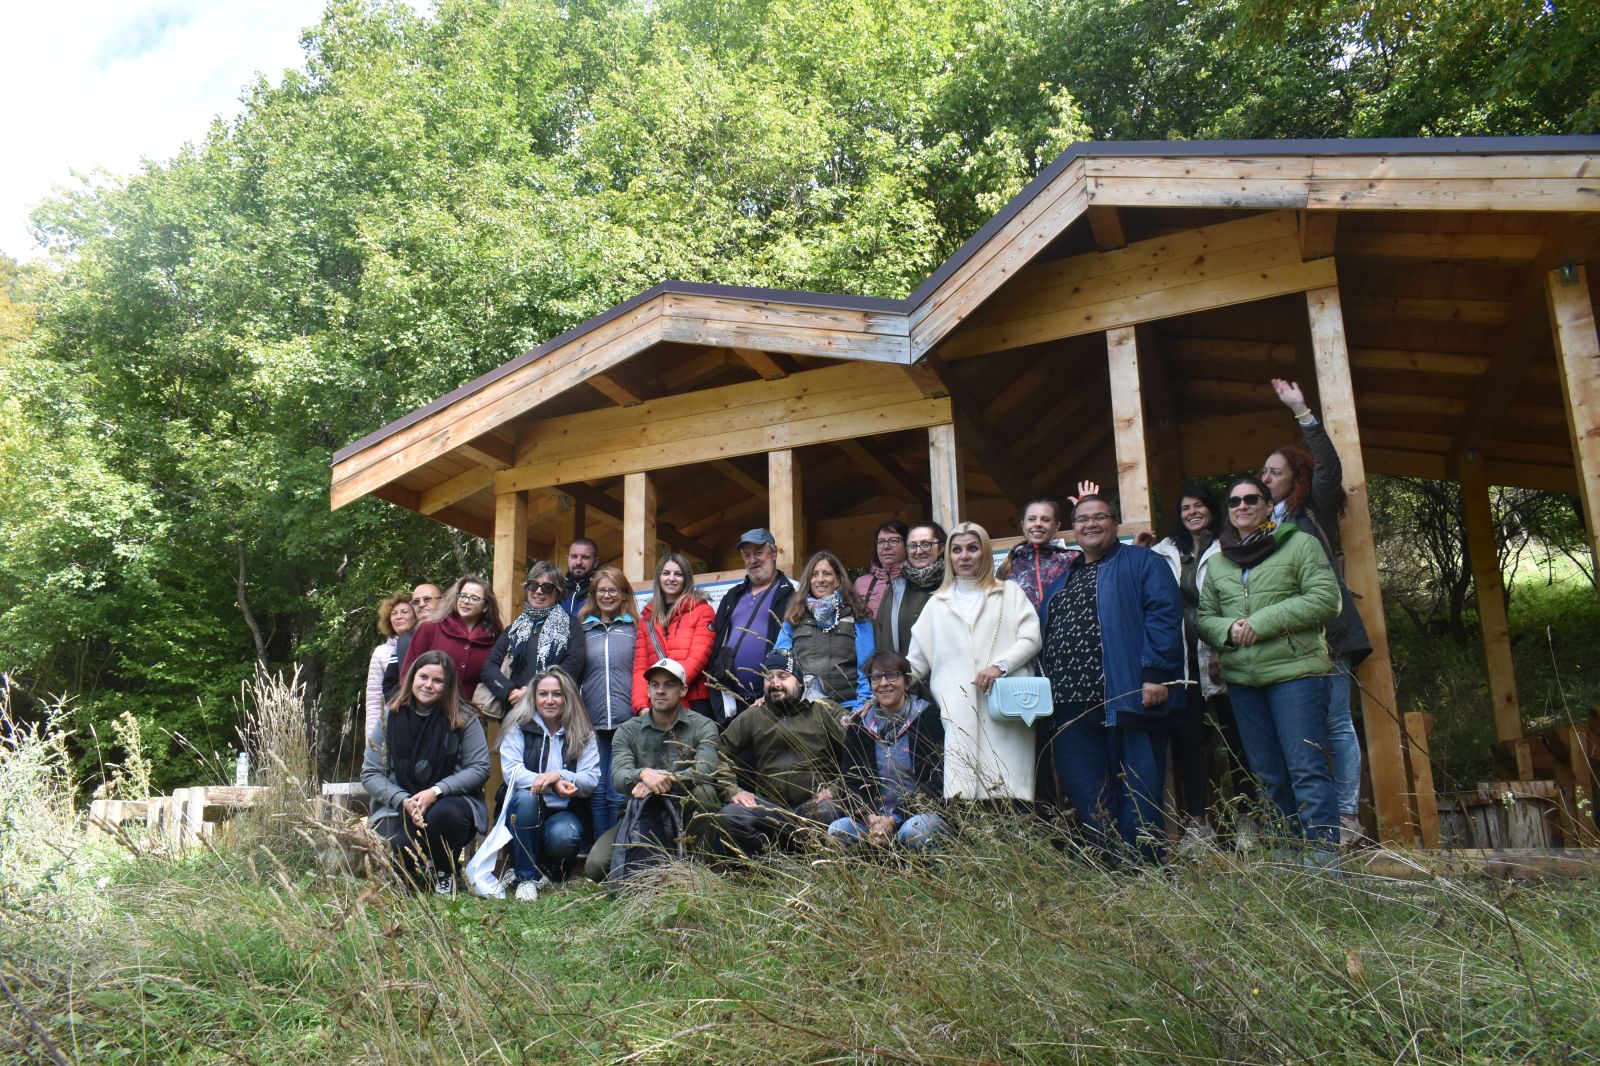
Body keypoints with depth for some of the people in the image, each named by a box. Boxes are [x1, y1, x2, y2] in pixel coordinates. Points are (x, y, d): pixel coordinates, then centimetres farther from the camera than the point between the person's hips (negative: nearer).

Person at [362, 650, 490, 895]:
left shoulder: (464, 719, -3)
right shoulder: (391, 717, 2)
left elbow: (480, 768, -7)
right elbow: (370, 774, 1)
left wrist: (436, 791, -20)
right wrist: (403, 801, -16)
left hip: (448, 801, -1)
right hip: (399, 806, 1)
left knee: (446, 813, -36)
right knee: (390, 848, -29)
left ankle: (445, 874, -5)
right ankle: (419, 867, 10)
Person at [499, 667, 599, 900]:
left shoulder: (583, 735, 6)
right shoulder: (518, 728, 3)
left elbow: (591, 780, -7)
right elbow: (511, 772, -12)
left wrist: (559, 776, -27)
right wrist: (552, 784, -27)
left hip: (565, 813, 0)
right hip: (526, 811, 0)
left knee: (563, 836, -33)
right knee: (526, 797, -33)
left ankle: (548, 870, 5)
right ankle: (527, 876, -19)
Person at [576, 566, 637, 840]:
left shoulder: (634, 629, 10)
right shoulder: (584, 630, 15)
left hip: (626, 722, -2)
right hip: (592, 723, 2)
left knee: (619, 793, -4)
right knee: (597, 792, 4)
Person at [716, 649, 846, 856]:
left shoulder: (826, 711, 7)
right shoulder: (752, 717, 16)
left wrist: (834, 788, -14)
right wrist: (733, 790, -1)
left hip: (814, 803, -2)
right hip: (769, 806, 2)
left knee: (827, 812, -36)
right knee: (728, 816, -25)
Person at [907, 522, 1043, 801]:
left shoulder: (1009, 592, 15)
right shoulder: (937, 604, 20)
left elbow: (1031, 638, 4)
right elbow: (916, 659, 20)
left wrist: (1000, 665, -11)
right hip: (958, 713, 1)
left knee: (1006, 795, -9)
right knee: (962, 798, -10)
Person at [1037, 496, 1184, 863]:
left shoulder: (1141, 563, 5)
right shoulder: (1060, 580, 24)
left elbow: (1165, 614, -8)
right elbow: (1042, 635, 22)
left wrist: (1156, 673, -18)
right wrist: (1045, 690, 11)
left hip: (1126, 699, -6)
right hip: (1071, 707, 6)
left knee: (1137, 789, -2)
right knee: (1084, 794, 5)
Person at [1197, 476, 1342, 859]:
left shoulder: (1299, 544, 2)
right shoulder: (1217, 562, 17)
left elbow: (1326, 599, -8)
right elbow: (1203, 617, 15)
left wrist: (1263, 621, -14)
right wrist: (1227, 629, -8)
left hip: (1295, 670, -5)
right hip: (1241, 679, 5)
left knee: (1306, 769, -8)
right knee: (1268, 776, 10)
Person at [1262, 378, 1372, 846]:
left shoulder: (1314, 513, 5)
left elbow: (1329, 467, -10)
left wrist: (1302, 413, -15)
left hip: (1324, 631, -5)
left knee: (1336, 723, -4)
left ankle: (1347, 818, 0)